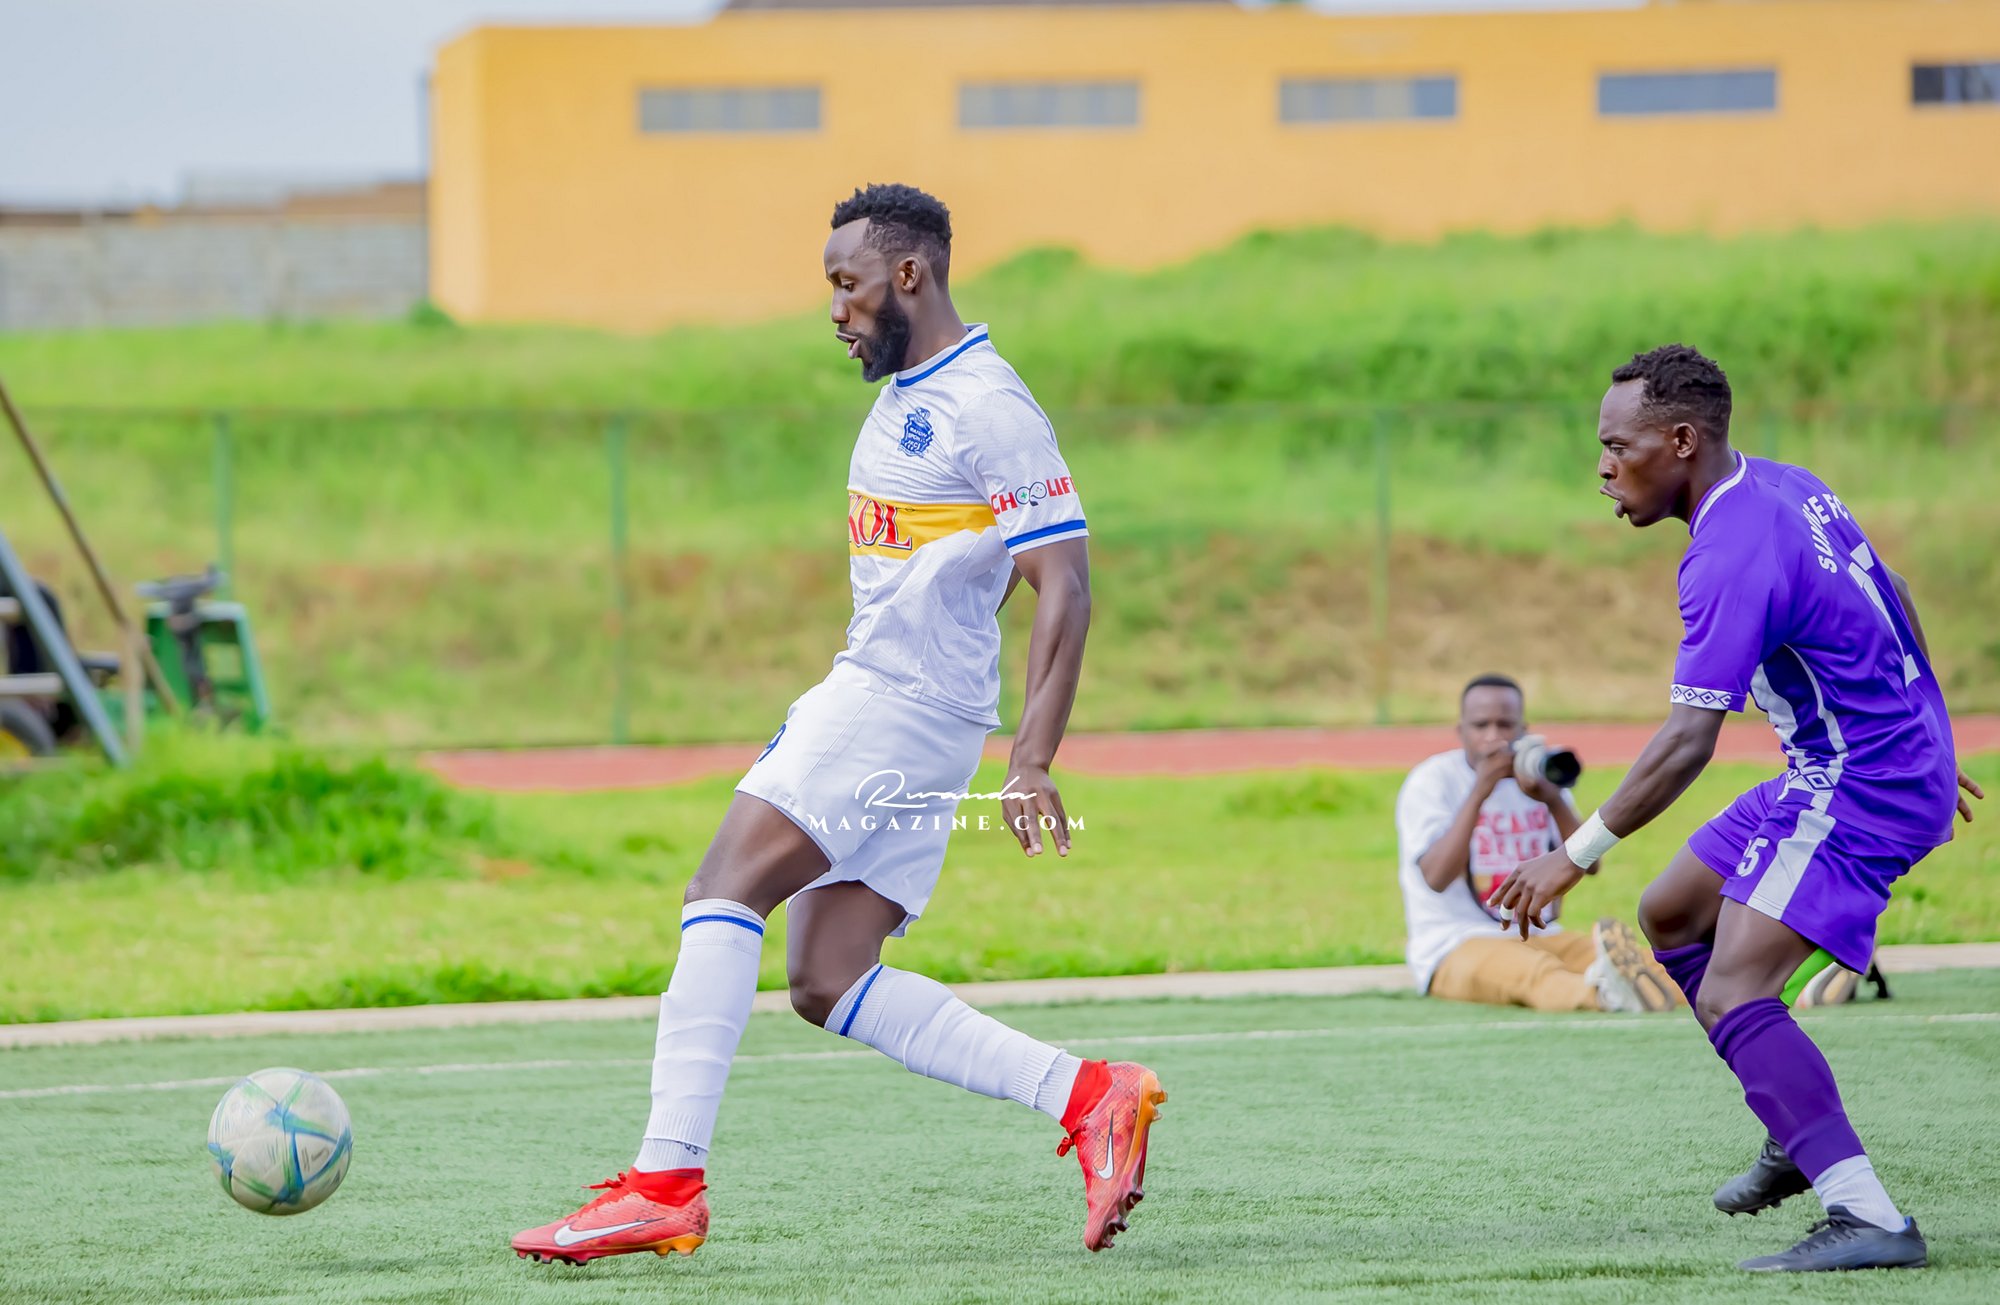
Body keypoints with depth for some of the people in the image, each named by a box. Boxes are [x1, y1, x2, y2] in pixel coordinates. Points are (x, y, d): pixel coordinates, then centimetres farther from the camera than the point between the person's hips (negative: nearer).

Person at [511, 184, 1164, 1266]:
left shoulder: (990, 412, -12)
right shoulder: (905, 397, 19)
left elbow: (1065, 591, -16)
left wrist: (1032, 764, -24)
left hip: (903, 702, -10)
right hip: (866, 699, 10)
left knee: (723, 892, -18)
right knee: (829, 986, 3)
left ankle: (666, 1182, -22)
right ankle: (1087, 1098, 1)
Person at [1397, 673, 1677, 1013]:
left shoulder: (1537, 776, 13)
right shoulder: (1433, 779, -3)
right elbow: (1436, 877, -19)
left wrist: (1554, 801, -16)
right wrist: (1478, 793, -24)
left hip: (1538, 938, 7)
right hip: (1453, 947, -7)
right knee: (1530, 968, -40)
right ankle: (1600, 993, -72)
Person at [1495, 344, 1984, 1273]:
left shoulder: (1730, 557, -24)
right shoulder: (1787, 488, 6)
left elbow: (1688, 741, -29)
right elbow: (1890, 602, 19)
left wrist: (1579, 854, -28)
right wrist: (1924, 740, 31)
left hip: (1855, 795, -11)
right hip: (1902, 761, 11)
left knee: (1730, 996, -20)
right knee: (1670, 917, 20)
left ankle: (1868, 1219, -27)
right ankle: (1802, 1134, 25)